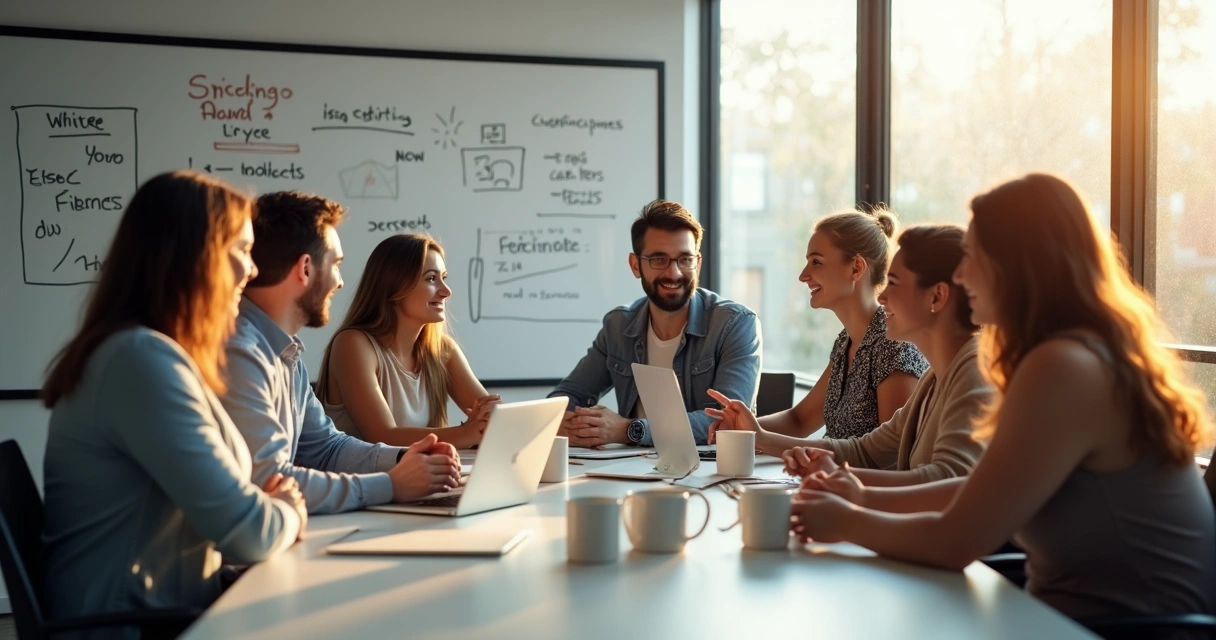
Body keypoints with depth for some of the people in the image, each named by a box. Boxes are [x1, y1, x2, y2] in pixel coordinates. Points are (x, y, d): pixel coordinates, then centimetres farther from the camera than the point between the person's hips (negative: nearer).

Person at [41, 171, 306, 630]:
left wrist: (268, 505, -4)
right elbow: (246, 534, -23)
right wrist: (286, 513, -3)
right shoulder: (144, 357, -20)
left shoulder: (151, 351, 13)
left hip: (163, 608, 9)